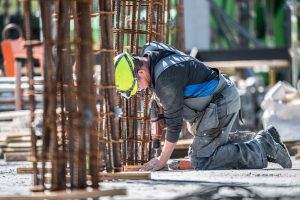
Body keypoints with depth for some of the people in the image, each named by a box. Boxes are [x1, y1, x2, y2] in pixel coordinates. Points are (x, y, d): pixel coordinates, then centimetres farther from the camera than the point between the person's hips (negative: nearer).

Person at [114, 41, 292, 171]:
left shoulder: (165, 77, -29)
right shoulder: (149, 50, -1)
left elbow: (175, 122, -21)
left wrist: (162, 160, -11)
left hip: (222, 105, -10)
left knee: (201, 162, -12)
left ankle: (261, 149, -5)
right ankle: (264, 140, 12)